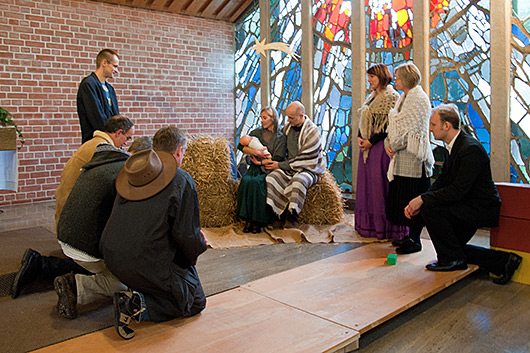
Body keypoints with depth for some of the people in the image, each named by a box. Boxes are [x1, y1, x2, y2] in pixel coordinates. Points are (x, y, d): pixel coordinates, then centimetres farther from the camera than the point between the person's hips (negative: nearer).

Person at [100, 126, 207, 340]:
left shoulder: (134, 175, 8)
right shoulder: (182, 182, -11)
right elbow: (186, 233, -11)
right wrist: (198, 247, 12)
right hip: (148, 264, -8)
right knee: (195, 303, 11)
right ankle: (138, 306, -10)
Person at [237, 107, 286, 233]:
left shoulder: (281, 137, 4)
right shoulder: (257, 132, 16)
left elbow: (278, 159, -4)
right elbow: (241, 146, 5)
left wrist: (261, 162, -8)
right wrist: (256, 152, -9)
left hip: (268, 170, -3)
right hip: (255, 168, 4)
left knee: (255, 182, -34)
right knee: (245, 180, -30)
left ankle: (257, 221, -26)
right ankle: (248, 220, -25)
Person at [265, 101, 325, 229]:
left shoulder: (312, 132, -14)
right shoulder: (288, 127, 7)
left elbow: (305, 160, -16)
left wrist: (280, 165, -14)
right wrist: (270, 160, 5)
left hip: (308, 170, -6)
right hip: (289, 168, 6)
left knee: (298, 181, -37)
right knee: (271, 178, -21)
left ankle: (292, 218, -21)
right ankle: (279, 215, -15)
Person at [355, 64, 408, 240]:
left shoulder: (391, 97, -9)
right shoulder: (372, 97, 17)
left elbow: (389, 126, -15)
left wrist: (371, 142, -17)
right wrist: (359, 137, 1)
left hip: (381, 146, -9)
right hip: (367, 146, 9)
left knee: (380, 184, -5)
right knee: (366, 184, 11)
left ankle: (384, 226, 6)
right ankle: (368, 224, 21)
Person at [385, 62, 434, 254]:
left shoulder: (419, 99, -12)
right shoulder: (403, 98, 17)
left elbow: (410, 129, -17)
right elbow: (394, 125, 18)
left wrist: (395, 146, -10)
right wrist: (388, 144, 3)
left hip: (412, 157, -10)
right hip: (400, 157, 10)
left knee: (413, 199, -4)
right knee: (402, 197, 13)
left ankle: (415, 240, 5)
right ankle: (410, 236, 25)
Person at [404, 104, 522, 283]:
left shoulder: (471, 149, -24)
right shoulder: (455, 146, 7)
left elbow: (458, 191, -29)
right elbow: (441, 181, 7)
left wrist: (423, 200, -23)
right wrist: (418, 201, -6)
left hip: (482, 208, -10)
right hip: (471, 207, 10)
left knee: (430, 208, -24)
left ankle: (452, 258, -8)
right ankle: (503, 261, 19)